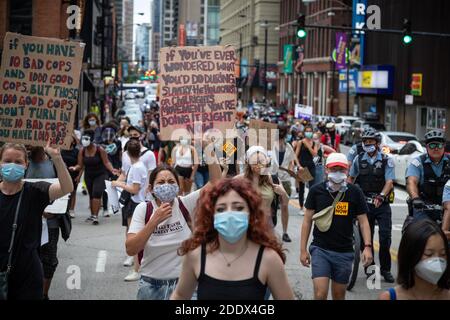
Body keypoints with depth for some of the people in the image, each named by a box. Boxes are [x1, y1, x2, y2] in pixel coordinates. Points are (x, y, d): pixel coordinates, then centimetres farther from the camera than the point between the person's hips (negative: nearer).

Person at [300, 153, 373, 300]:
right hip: (320, 249, -1)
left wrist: (367, 246, -11)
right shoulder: (316, 191, -2)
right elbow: (307, 220, 3)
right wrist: (303, 249, 1)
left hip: (345, 252, 1)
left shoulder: (355, 192, -2)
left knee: (339, 295, 12)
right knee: (320, 294, -13)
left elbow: (363, 221, 2)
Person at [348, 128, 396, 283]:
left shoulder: (386, 160, -2)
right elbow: (351, 178, 14)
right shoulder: (359, 159, 6)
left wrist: (381, 196, -27)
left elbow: (389, 181, -11)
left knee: (385, 237, -5)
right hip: (364, 203, 2)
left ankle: (385, 269, 9)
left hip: (382, 203, -2)